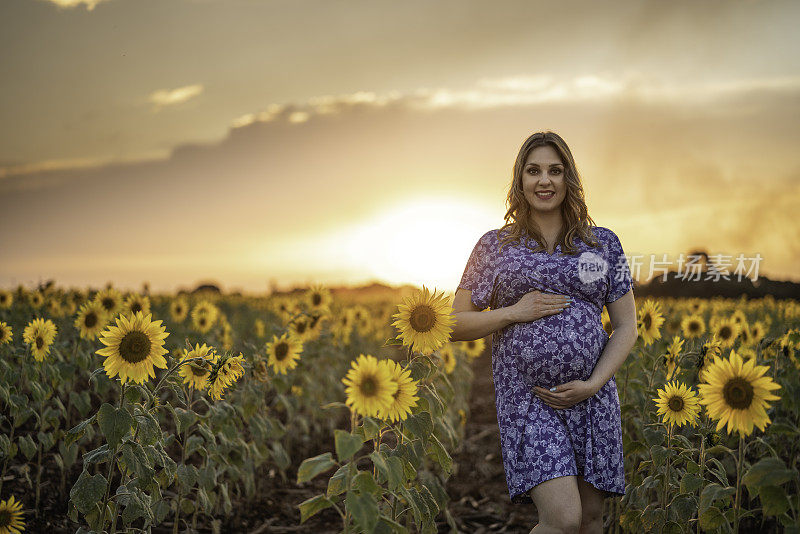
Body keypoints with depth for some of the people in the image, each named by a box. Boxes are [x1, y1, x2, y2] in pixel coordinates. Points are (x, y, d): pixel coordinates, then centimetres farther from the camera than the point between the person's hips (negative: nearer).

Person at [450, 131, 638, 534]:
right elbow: (456, 325, 7)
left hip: (592, 398, 3)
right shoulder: (495, 246, 6)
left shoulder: (603, 243, 9)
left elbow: (626, 327, 9)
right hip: (526, 399, -3)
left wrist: (593, 384, -6)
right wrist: (513, 312, -10)